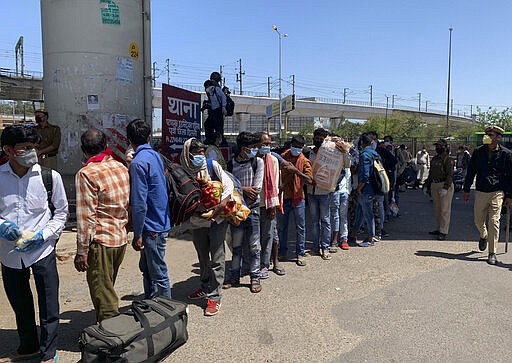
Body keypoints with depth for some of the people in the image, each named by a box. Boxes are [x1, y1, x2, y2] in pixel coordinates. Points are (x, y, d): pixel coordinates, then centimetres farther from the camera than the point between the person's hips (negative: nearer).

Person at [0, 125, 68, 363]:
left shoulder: (50, 176, -8)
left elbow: (62, 211, 1)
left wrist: (44, 235, -12)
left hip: (42, 251, -2)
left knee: (48, 306, 6)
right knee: (19, 304, 20)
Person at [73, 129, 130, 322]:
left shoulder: (86, 174, -14)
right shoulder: (121, 168, 5)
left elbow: (86, 217, -17)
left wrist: (82, 251, -11)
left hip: (100, 241, -7)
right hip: (121, 238, 7)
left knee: (102, 295, 4)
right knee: (108, 289, 23)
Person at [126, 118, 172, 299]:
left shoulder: (138, 163, -19)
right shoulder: (155, 155, 9)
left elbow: (139, 203, -22)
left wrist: (137, 234, -17)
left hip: (152, 226, -9)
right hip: (161, 222, 9)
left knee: (158, 273, 4)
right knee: (146, 268, 22)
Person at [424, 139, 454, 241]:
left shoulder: (448, 159, -9)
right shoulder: (434, 159, 16)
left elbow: (450, 175, -16)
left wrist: (445, 188, -24)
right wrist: (426, 185, 20)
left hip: (445, 185, -8)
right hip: (434, 185, 8)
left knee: (444, 210, -5)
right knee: (437, 209, 13)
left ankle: (443, 232, -4)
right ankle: (439, 229, 23)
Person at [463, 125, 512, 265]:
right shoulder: (478, 152, 4)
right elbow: (471, 171, 10)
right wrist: (466, 190, 9)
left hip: (497, 193, -3)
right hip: (480, 192, 3)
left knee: (494, 222, -7)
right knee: (478, 221, 12)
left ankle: (492, 253, 2)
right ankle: (483, 236, 46)